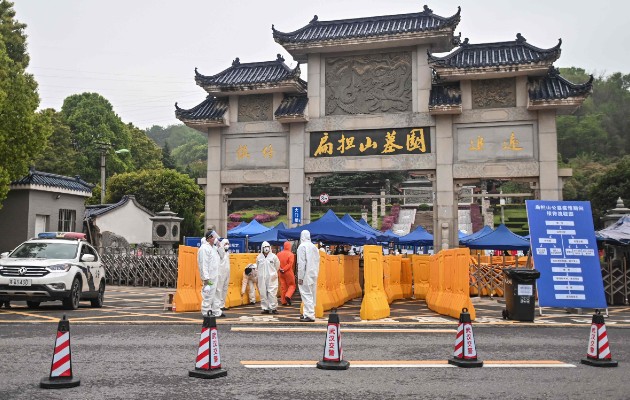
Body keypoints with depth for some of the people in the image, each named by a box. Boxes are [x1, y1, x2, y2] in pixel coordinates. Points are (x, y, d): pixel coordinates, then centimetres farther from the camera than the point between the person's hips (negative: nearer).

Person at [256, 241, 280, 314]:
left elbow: (277, 266, 8)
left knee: (272, 293, -6)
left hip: (271, 278, -3)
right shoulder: (259, 257, 4)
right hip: (262, 278, 3)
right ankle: (265, 308, 12)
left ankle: (273, 308, 1)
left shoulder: (273, 256, -2)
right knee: (263, 293, 4)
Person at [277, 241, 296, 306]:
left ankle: (283, 301, 12)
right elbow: (290, 264, -18)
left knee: (283, 287, 11)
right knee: (292, 285, 10)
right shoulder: (291, 254, -11)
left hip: (281, 273, 5)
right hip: (289, 272, -4)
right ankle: (288, 296, -13)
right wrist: (284, 270, -14)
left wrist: (281, 269, -5)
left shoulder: (279, 254, 4)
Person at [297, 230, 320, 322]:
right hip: (313, 275, 7)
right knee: (311, 295, 14)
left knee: (306, 295, -5)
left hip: (306, 275, -7)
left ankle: (310, 315, -8)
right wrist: (316, 273, 17)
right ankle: (308, 313, 23)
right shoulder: (314, 247, 11)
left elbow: (301, 263, -14)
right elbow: (317, 262, 12)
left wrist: (300, 277, -12)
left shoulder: (302, 246, -11)